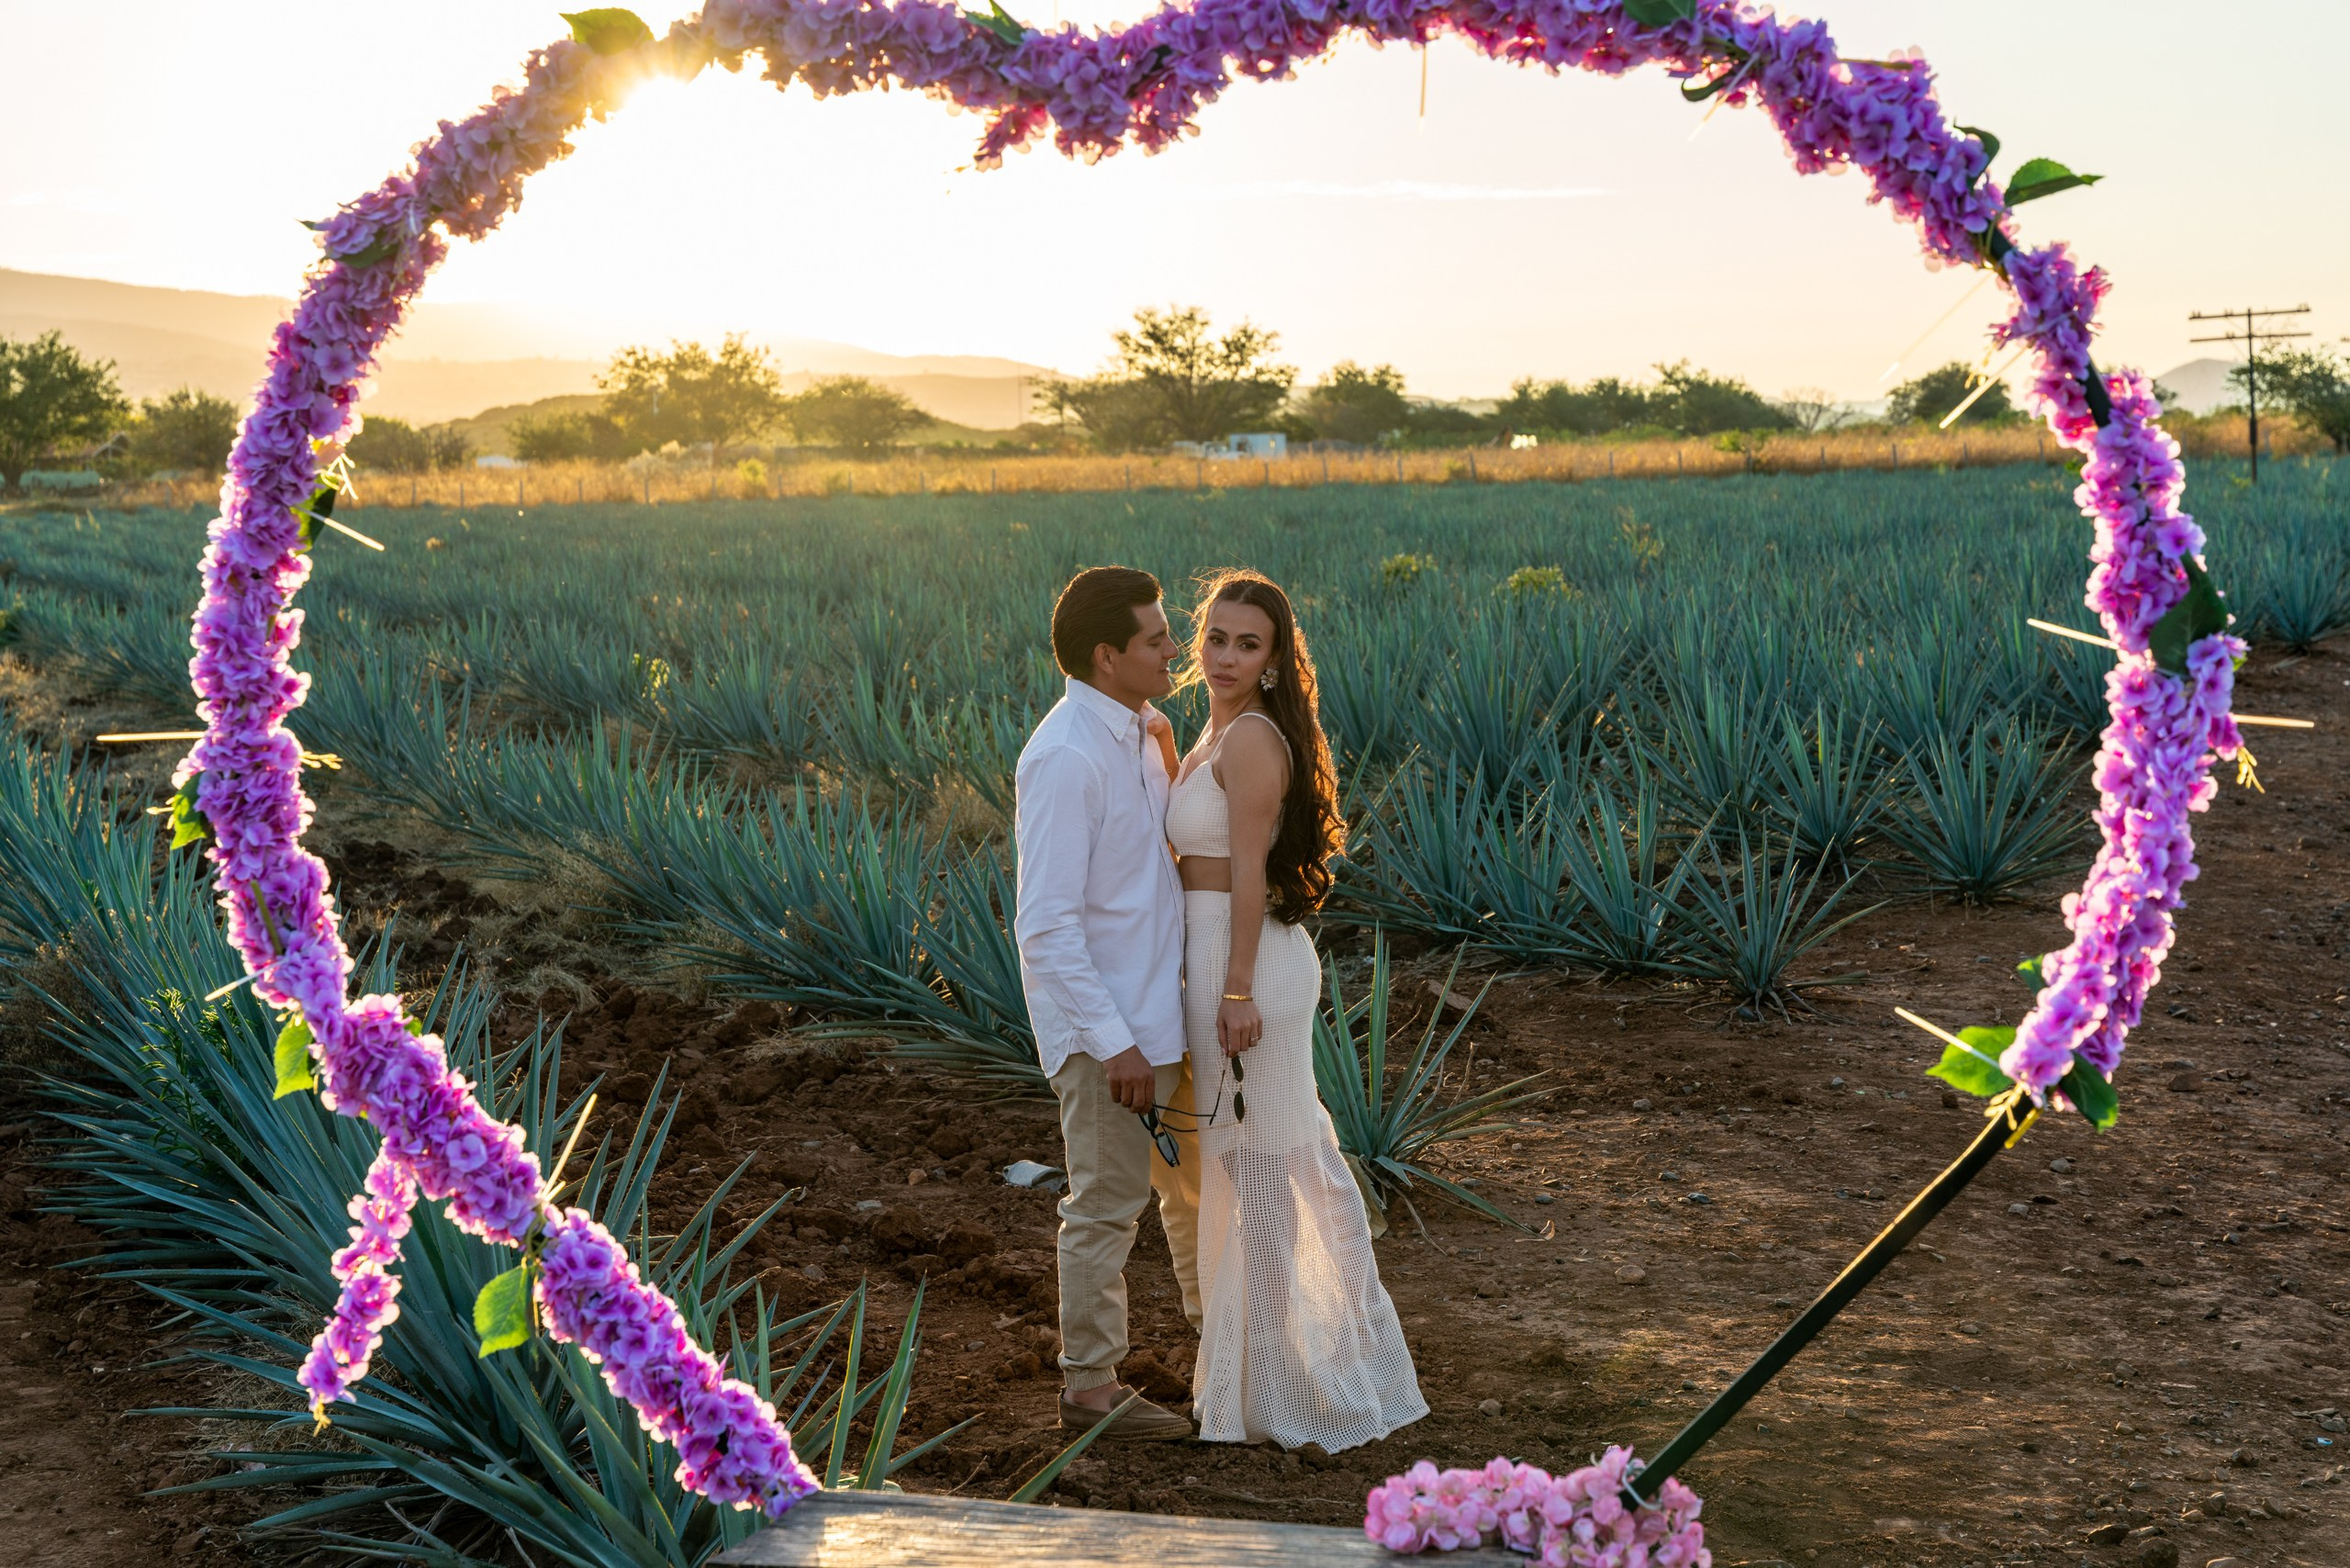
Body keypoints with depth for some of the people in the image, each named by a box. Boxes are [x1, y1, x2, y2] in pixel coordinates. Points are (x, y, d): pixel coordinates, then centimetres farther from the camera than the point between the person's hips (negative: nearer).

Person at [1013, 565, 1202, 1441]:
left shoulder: (1141, 736, 7)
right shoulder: (1065, 759, -22)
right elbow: (1047, 925, -24)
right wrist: (1113, 1042, -24)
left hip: (1161, 1010, 9)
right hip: (1103, 1025, -9)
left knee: (1195, 1173, 22)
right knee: (1108, 1205, 2)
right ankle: (1089, 1385, 16)